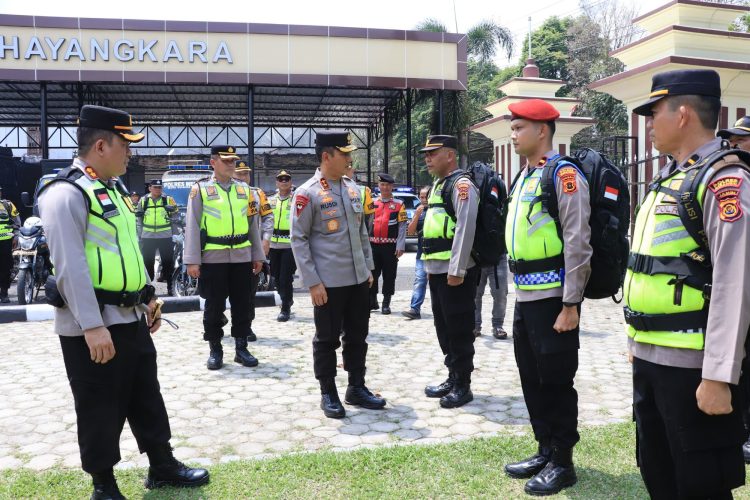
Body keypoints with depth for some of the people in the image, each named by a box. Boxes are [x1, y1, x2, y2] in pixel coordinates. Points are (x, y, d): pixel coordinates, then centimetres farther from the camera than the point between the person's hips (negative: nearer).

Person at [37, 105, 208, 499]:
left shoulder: (113, 190, 14)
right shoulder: (66, 193, -16)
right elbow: (70, 265, -22)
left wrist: (148, 298, 20)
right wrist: (93, 326, -25)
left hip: (132, 318, 9)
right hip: (93, 326, -9)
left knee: (147, 397, 18)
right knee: (100, 409, 6)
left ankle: (162, 467, 33)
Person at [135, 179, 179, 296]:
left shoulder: (169, 200, 1)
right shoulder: (143, 201, 5)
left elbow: (175, 219, 4)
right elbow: (138, 220, 11)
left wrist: (175, 235, 1)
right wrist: (139, 235, 8)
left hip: (166, 237, -1)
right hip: (147, 237, 1)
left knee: (168, 262, 4)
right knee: (147, 262, 8)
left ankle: (170, 286, 13)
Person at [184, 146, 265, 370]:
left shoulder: (244, 189, 10)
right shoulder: (200, 189, -1)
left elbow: (252, 224, 13)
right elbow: (192, 226, -5)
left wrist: (257, 255, 10)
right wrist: (192, 260, -11)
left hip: (241, 257, 3)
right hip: (213, 258, -3)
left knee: (242, 304, 8)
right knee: (214, 306, 5)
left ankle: (241, 348, 19)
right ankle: (215, 350, 17)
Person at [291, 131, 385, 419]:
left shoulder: (352, 189, 9)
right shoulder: (307, 193, -11)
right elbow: (298, 240, -12)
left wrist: (368, 267, 13)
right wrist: (313, 282, -15)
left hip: (358, 279, 6)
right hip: (328, 283, -6)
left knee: (357, 336, 14)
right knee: (327, 340, 6)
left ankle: (357, 388, 28)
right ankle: (328, 394, 20)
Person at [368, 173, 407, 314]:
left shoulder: (399, 204, 1)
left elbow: (402, 227, -3)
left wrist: (400, 247, -11)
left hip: (390, 246, -3)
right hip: (373, 245, 3)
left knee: (389, 275, 3)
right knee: (372, 274, 7)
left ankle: (386, 304, 12)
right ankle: (372, 302, 20)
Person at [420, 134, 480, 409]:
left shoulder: (461, 184, -11)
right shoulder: (438, 185, 18)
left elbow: (465, 228, -20)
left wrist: (456, 270, -22)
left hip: (454, 271, -9)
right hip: (436, 270, 9)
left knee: (459, 330, 0)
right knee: (444, 328, 15)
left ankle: (462, 386, 12)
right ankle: (453, 378, 27)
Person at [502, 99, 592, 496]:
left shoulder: (563, 174, -12)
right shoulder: (524, 177, 15)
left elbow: (577, 244, -17)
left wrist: (570, 304, -19)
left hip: (552, 297, -9)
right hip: (526, 296, 9)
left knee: (556, 380, 3)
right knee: (532, 377, 16)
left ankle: (562, 462, 18)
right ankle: (545, 451, 31)